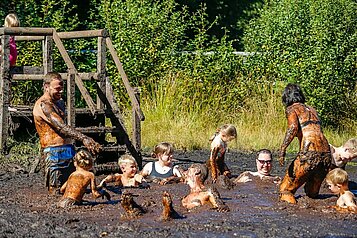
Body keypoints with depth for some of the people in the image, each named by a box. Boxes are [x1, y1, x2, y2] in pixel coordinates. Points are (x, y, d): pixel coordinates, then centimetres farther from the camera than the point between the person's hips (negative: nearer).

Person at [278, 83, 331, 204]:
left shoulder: (291, 109, 4)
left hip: (309, 153, -6)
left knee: (285, 190, 3)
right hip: (326, 153, 6)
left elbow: (293, 128, -14)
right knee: (312, 193, 21)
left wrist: (282, 150, -19)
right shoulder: (311, 109, 24)